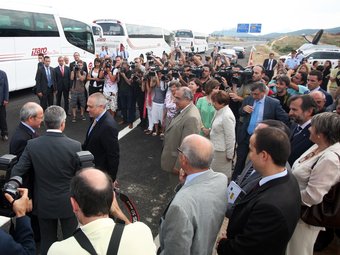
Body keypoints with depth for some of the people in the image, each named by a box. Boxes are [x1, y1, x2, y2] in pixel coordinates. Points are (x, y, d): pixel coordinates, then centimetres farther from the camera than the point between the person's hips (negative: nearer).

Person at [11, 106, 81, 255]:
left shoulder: (32, 145, -14)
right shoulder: (75, 146, -19)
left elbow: (17, 171, -11)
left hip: (44, 203, 2)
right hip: (68, 203, -2)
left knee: (47, 242, 21)